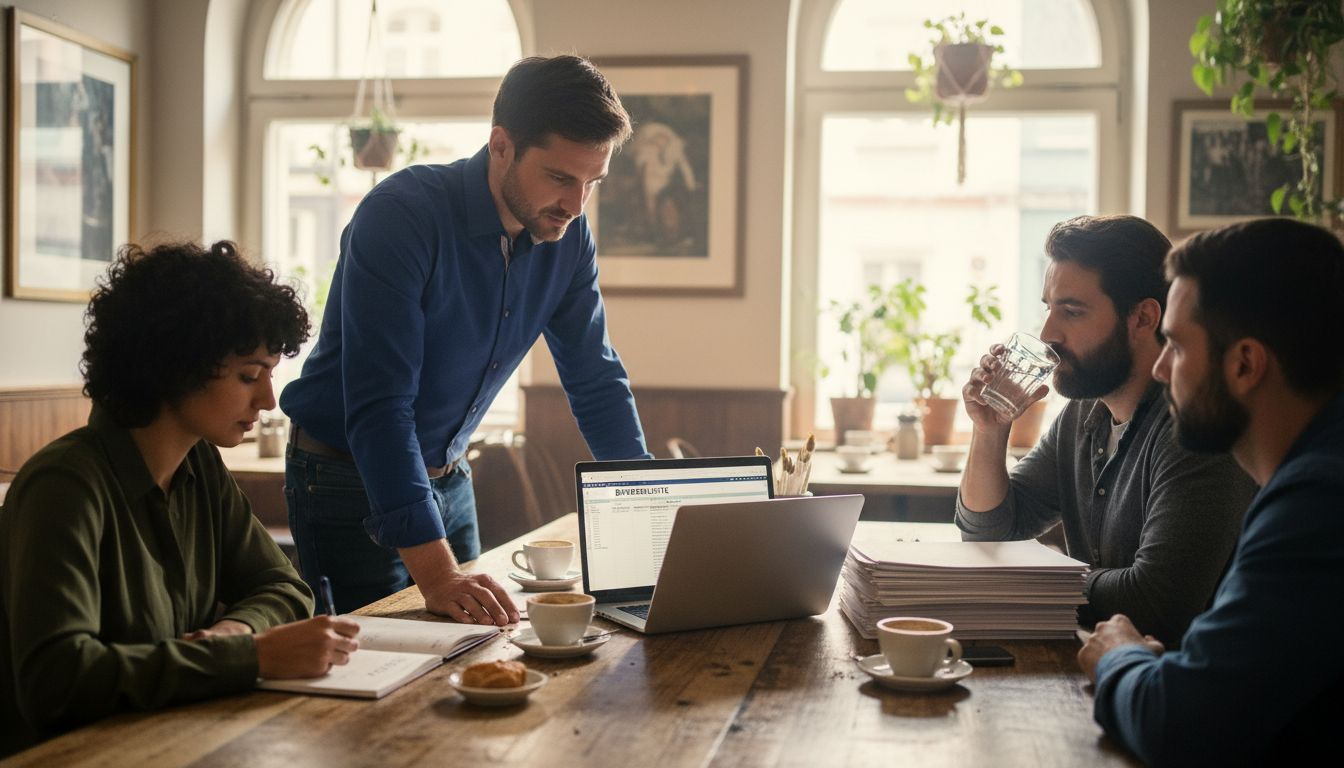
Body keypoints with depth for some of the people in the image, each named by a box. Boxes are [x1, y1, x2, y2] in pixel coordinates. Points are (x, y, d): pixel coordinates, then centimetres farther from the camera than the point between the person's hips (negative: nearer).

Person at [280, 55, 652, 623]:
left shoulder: (567, 236, -6)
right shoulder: (400, 216, -26)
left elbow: (596, 379, 4)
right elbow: (379, 404, -33)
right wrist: (433, 571, -40)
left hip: (448, 480, 6)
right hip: (348, 482, -6)